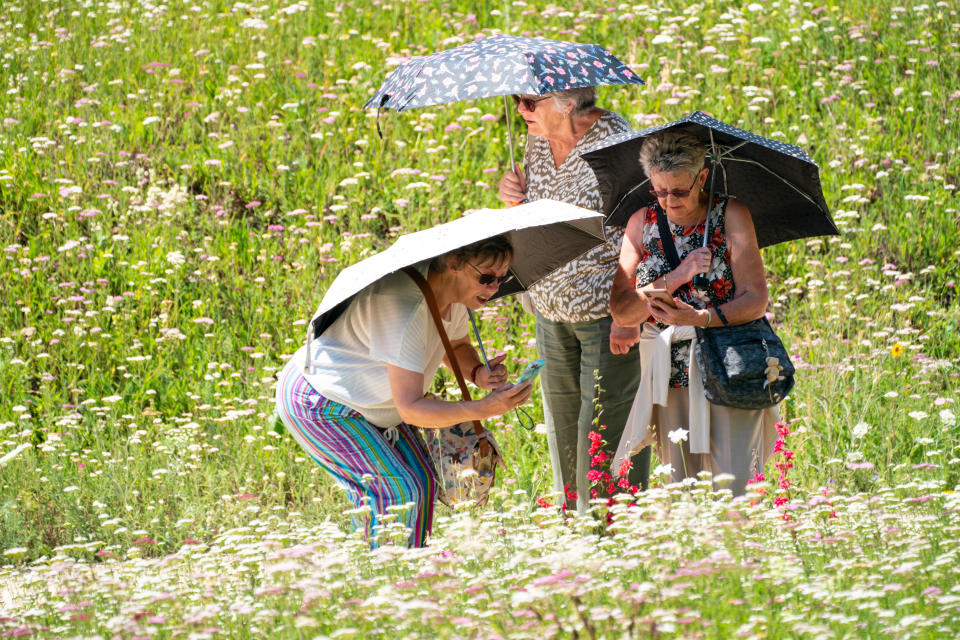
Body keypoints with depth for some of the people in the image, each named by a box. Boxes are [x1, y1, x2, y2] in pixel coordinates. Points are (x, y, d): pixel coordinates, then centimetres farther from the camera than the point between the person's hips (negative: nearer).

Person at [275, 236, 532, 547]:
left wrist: (478, 372, -10)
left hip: (370, 400, 10)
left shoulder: (453, 294, -8)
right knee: (397, 492, -17)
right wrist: (484, 409, -46)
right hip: (319, 402, -10)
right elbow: (410, 409, -37)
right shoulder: (405, 307, -37)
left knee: (424, 482, 2)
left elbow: (457, 347, 14)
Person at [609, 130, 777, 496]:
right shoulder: (643, 223, 5)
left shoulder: (731, 215, -2)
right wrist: (677, 277, -15)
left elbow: (755, 300, -8)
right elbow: (621, 311, -1)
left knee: (736, 490, -11)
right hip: (672, 377, 3)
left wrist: (699, 318, -24)